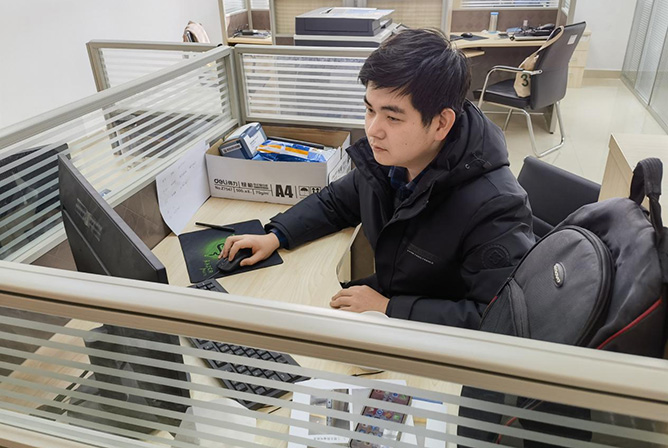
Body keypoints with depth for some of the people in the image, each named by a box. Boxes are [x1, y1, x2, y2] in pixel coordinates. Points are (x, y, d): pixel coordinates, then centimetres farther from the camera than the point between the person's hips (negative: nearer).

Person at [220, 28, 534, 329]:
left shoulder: (494, 206, -29)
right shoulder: (385, 159, -7)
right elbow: (335, 202, 12)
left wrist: (389, 309, -27)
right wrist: (275, 236, -1)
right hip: (386, 296, 6)